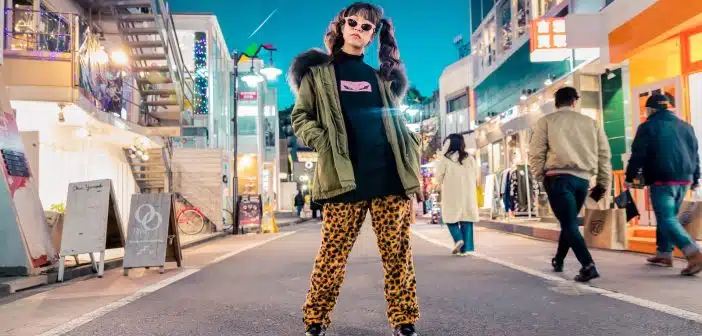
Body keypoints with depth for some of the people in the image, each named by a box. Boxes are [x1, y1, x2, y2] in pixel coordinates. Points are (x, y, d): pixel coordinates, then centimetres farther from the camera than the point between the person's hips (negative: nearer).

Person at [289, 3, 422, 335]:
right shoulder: (319, 72, 11)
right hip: (345, 176, -2)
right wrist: (325, 145, -10)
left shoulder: (382, 76, 21)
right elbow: (301, 117, 7)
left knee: (397, 254, 3)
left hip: (390, 173, 3)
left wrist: (411, 146, 7)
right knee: (333, 255, -1)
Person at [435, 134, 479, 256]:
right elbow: (476, 178, 10)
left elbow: (439, 178, -1)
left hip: (452, 195, -3)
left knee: (451, 217, 13)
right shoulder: (470, 159, 3)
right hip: (468, 195, 3)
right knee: (466, 219, 7)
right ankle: (465, 248, 4)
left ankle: (458, 239, -8)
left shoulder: (445, 159, -8)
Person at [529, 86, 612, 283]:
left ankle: (588, 266, -18)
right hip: (583, 178, 4)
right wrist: (603, 183, 18)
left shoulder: (546, 121, 5)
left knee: (569, 223, -3)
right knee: (569, 221, 20)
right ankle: (558, 261, 34)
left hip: (558, 177, -4)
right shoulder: (591, 122, 13)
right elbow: (604, 154, 13)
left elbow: (536, 153, -2)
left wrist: (540, 177, 9)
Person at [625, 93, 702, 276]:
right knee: (668, 216, 18)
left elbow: (638, 154, -8)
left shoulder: (648, 126, -4)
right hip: (683, 179, 7)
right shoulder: (685, 125, 16)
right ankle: (664, 254, 23)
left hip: (662, 179, -7)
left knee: (667, 219, -9)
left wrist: (630, 176, 1)